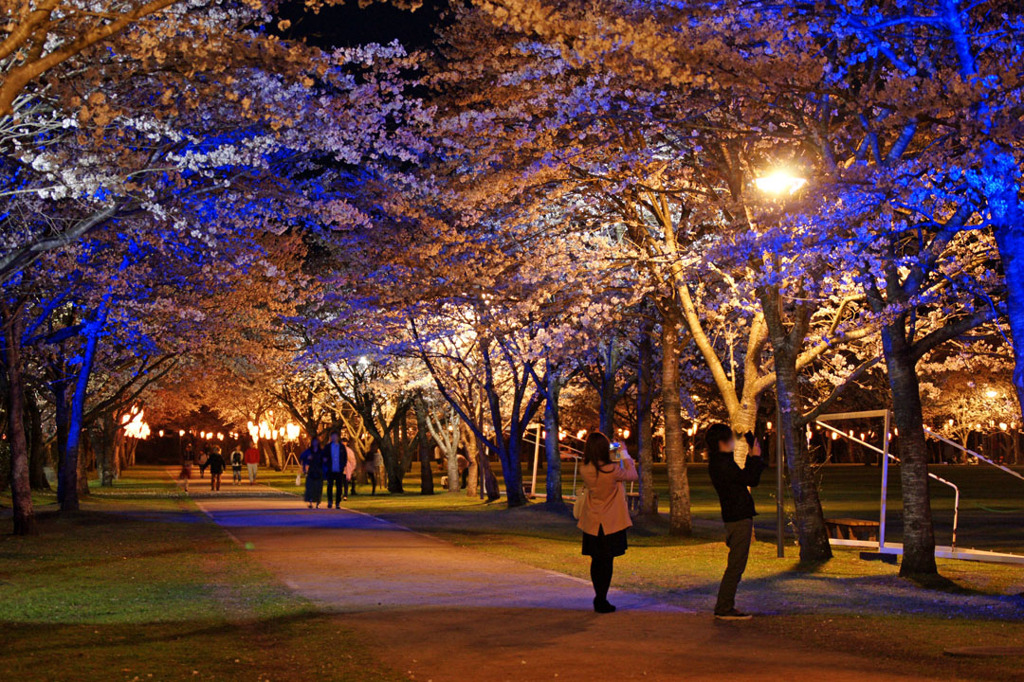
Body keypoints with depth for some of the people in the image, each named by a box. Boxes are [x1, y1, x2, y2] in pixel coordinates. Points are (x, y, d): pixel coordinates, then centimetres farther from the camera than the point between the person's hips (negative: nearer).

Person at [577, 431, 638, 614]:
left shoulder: (585, 470, -8)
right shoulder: (612, 470, -20)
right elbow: (632, 475, -1)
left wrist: (609, 456, 14)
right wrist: (624, 454, 10)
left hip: (592, 523, 4)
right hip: (610, 523, -4)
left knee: (596, 561, 14)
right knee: (607, 561, 4)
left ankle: (599, 598, 24)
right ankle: (602, 601, 7)